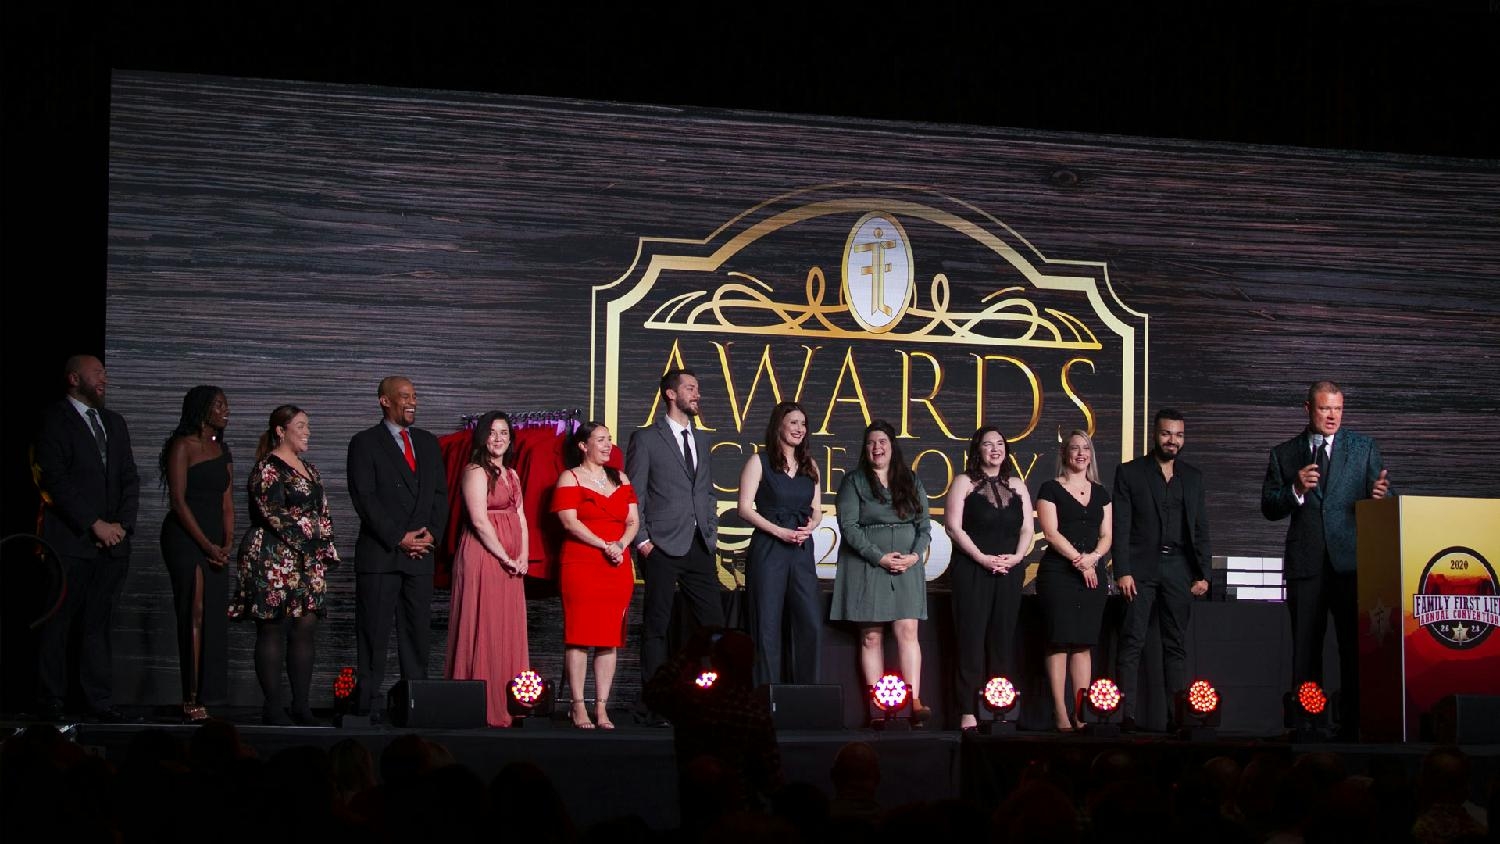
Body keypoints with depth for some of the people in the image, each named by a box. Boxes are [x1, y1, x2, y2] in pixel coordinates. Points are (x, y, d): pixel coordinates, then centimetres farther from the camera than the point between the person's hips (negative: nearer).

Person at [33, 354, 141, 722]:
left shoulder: (114, 422, 18)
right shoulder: (54, 420, -2)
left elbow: (130, 478, 15)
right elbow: (57, 480, -10)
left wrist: (123, 524, -1)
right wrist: (95, 524, -12)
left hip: (112, 541, 5)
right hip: (69, 540, -5)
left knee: (98, 623, 5)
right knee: (57, 625, -1)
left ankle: (100, 701, 6)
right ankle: (52, 702, 3)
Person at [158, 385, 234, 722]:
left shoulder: (222, 450, 17)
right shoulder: (183, 446, -5)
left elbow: (227, 502, 14)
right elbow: (178, 499, -10)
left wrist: (228, 542, -1)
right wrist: (207, 544, -12)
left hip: (214, 541, 7)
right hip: (185, 538, -7)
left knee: (214, 617, 2)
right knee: (195, 614, -12)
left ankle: (203, 696, 5)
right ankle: (192, 699, -12)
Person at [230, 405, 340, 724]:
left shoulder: (309, 470, 19)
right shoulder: (268, 468, -7)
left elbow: (323, 513, 21)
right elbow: (273, 513, -15)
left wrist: (325, 549, 8)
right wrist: (307, 540, -14)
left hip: (310, 562, 8)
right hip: (274, 560, -8)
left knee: (306, 628, 4)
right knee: (273, 630, -5)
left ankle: (301, 704, 7)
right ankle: (272, 707, -3)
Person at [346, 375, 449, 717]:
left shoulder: (428, 443, 17)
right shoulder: (364, 444, 0)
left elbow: (440, 494, 15)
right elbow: (364, 498, -8)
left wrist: (432, 534, -2)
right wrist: (398, 538, -12)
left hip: (421, 553, 5)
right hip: (379, 554, -5)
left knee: (418, 631, 3)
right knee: (373, 633, -4)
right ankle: (367, 700, -2)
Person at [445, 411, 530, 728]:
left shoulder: (511, 474, 18)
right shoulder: (476, 471, -8)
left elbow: (520, 517, 16)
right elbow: (479, 520, -15)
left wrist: (523, 556, 2)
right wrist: (506, 557, -12)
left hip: (511, 562, 8)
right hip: (483, 556, -8)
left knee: (509, 630, 8)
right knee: (484, 630, -6)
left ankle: (506, 707, 12)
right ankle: (484, 708, -4)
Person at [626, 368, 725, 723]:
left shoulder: (702, 440, 19)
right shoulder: (646, 439, 0)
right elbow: (633, 495, -3)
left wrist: (712, 529, 12)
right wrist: (642, 541, -9)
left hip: (699, 546, 6)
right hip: (663, 547, -6)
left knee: (714, 623, 1)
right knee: (656, 626, -1)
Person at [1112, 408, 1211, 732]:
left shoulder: (1193, 476, 14)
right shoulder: (1129, 473, 3)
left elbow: (1201, 529, 13)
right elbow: (1121, 527, -2)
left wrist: (1203, 574, 6)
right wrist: (1122, 571, -11)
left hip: (1178, 568, 3)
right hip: (1141, 568, -3)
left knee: (1176, 644, 5)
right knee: (1132, 643, -6)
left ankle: (1177, 715, 6)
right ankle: (1127, 715, -8)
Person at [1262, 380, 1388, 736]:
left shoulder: (1364, 448, 9)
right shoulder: (1284, 454, 11)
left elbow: (1386, 501, 5)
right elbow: (1268, 507, 7)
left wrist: (1380, 496, -19)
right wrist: (1296, 490, -11)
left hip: (1351, 560, -1)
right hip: (1306, 564, 1)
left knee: (1356, 647, -3)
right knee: (1305, 649, 4)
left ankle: (1354, 725, 1)